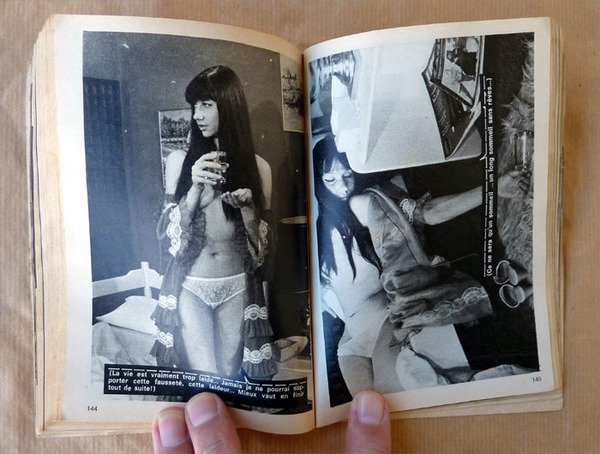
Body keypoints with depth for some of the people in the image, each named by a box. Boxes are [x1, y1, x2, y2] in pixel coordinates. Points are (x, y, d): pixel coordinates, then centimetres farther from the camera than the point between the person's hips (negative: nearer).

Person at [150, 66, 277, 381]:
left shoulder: (257, 167, -1)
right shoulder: (179, 162, -2)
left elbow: (262, 245, 2)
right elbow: (166, 234, -4)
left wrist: (246, 208, -17)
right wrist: (195, 189, -17)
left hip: (237, 287, 1)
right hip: (190, 287, 0)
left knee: (231, 376, 14)